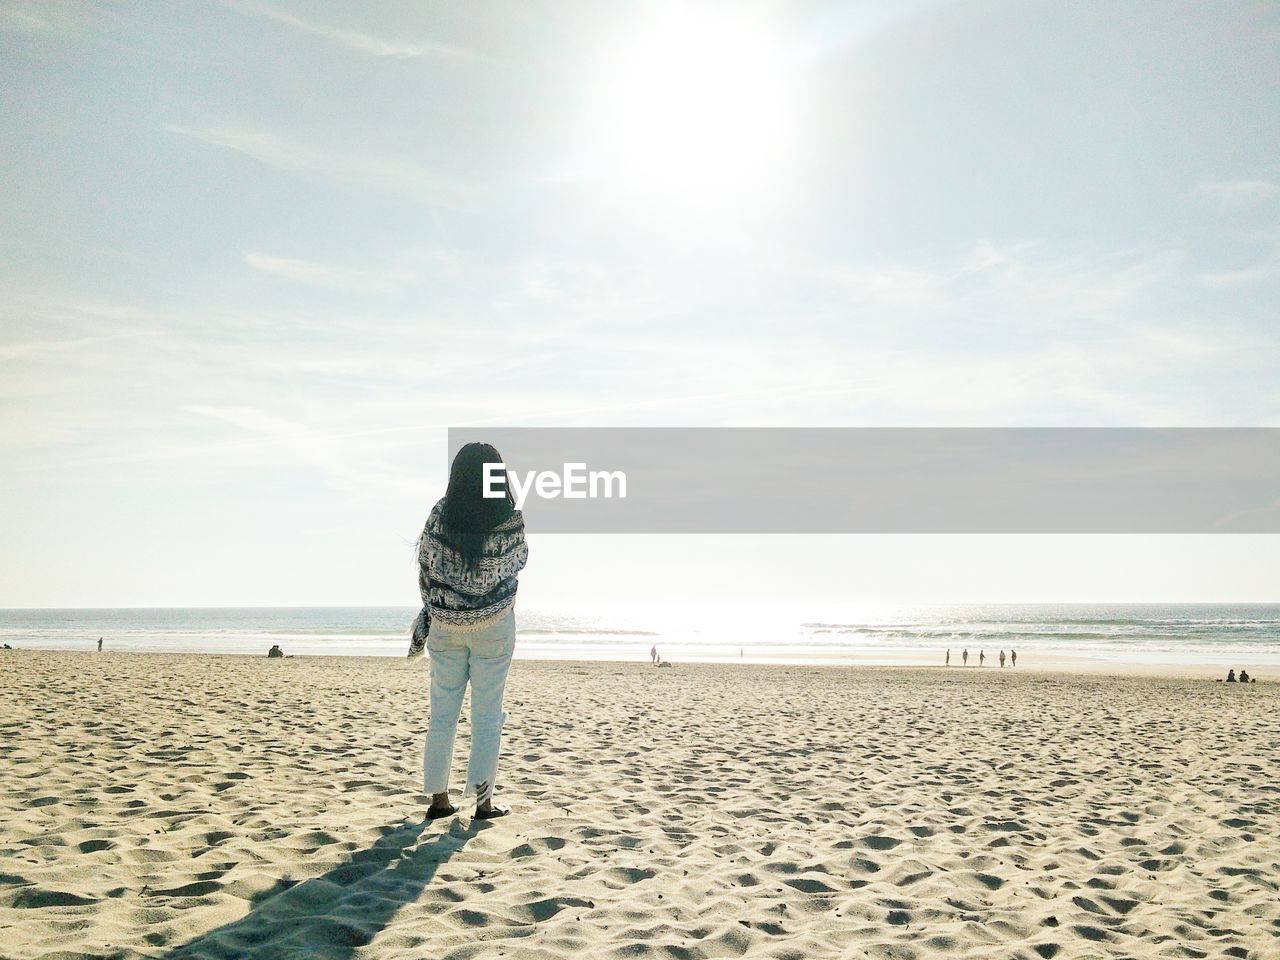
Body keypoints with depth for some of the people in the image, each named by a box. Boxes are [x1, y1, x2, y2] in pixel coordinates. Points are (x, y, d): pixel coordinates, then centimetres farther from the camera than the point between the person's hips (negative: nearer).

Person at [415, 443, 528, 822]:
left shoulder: (441, 513, -9)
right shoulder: (510, 520, -14)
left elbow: (425, 565, 1)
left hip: (444, 625, 2)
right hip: (493, 625, -2)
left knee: (442, 713, 12)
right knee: (487, 716, 7)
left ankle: (438, 797, 18)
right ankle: (483, 800, 11)